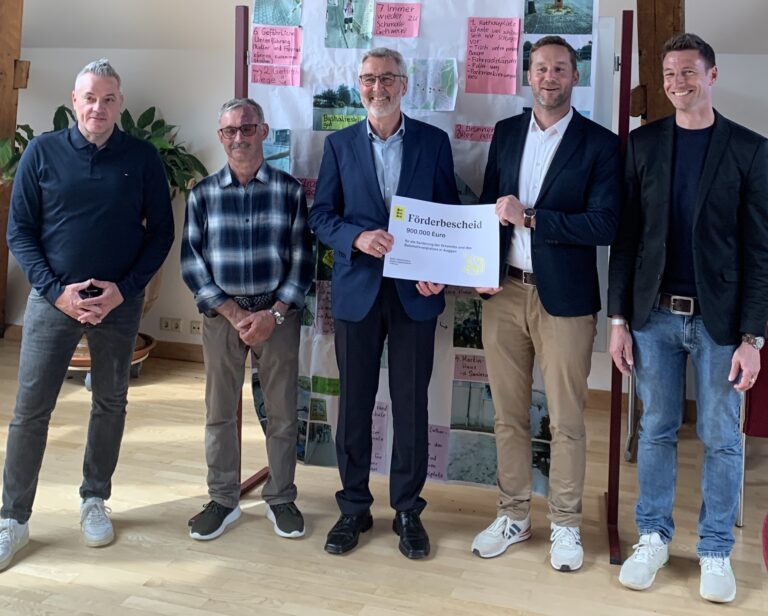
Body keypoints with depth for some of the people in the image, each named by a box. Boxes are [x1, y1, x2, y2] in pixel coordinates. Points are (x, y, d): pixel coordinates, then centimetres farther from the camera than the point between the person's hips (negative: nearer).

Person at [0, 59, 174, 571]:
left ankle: (95, 500, 30)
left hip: (120, 301, 1)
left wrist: (124, 288, -10)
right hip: (54, 299, -1)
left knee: (111, 403, 11)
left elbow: (161, 231, 1)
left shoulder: (143, 158, -1)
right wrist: (56, 291, -12)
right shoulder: (43, 153, -2)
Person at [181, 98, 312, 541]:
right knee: (220, 411, 8)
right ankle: (223, 500, 23)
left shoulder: (290, 190, 0)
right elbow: (192, 262, 0)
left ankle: (282, 499, 21)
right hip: (222, 313, 1)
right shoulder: (203, 194, 3)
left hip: (279, 312, -1)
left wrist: (273, 315, -11)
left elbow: (302, 260, -1)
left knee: (283, 411, 6)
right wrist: (234, 314, -9)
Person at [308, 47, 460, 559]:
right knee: (355, 402, 7)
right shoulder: (340, 144, 7)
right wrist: (357, 238, -16)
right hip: (357, 289, 1)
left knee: (411, 403, 5)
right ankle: (354, 507, 23)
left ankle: (408, 510, 20)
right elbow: (321, 214, 4)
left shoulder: (434, 142, 5)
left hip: (415, 291, -1)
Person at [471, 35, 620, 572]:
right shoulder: (505, 133, 11)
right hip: (503, 292, 4)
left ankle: (566, 525, 22)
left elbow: (605, 225, -13)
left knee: (567, 421, 5)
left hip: (564, 297, -4)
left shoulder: (599, 144, -3)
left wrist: (529, 217, -16)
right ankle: (513, 516, 27)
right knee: (508, 415, 12)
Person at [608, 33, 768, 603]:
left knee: (722, 438, 7)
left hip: (719, 319, -1)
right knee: (657, 430, 11)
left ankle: (716, 550, 23)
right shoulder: (643, 143, 5)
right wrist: (619, 319, 1)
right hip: (655, 315, 2)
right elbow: (626, 236, 5)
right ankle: (654, 536, 27)